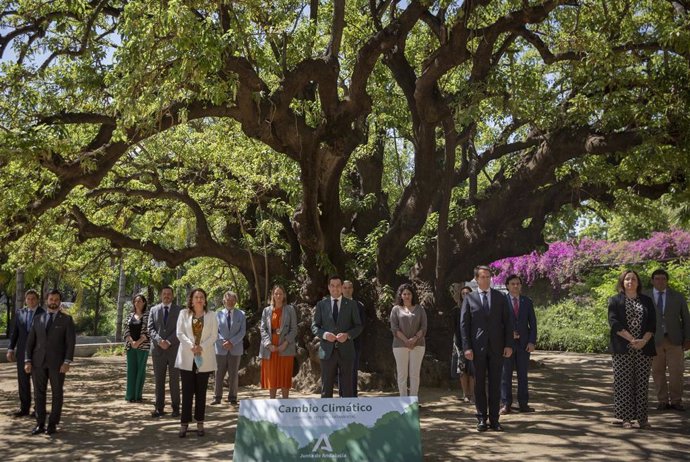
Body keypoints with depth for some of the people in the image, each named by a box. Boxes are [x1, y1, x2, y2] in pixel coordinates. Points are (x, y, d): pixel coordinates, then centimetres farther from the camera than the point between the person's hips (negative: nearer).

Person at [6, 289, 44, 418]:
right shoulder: (19, 313, 8)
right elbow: (14, 333, 9)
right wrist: (10, 349, 0)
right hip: (22, 353, 4)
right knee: (23, 381, 6)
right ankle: (24, 408, 14)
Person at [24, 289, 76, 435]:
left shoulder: (66, 319, -1)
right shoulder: (38, 318, 9)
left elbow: (71, 342, -7)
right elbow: (30, 341, 8)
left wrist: (67, 362, -16)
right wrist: (27, 360, -2)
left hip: (57, 362, -3)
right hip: (38, 361, 3)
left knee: (57, 393, 3)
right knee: (39, 393, 4)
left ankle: (53, 424, 12)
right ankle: (40, 424, 13)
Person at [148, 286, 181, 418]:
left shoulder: (179, 310, 3)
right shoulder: (154, 310, 11)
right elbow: (151, 329, 3)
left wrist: (168, 341, -15)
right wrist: (159, 341, -13)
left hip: (174, 349, -2)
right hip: (158, 349, 2)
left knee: (174, 380, 2)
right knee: (159, 380, 3)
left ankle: (176, 407, 7)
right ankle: (159, 408, 7)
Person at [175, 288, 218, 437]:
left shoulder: (211, 316, 6)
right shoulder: (184, 313, 6)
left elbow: (214, 336, 0)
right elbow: (180, 333, -1)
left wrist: (202, 347, -14)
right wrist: (191, 345, -16)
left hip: (205, 358, 1)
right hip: (187, 358, 0)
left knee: (201, 391, 4)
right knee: (187, 391, -2)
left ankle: (200, 423, 9)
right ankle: (184, 423, 2)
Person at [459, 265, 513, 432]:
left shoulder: (500, 297, 8)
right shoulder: (469, 298, 4)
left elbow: (507, 322, 6)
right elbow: (464, 324, 1)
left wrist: (508, 345, -3)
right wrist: (466, 347, -8)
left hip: (496, 347, 1)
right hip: (477, 348, -1)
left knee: (495, 384, 3)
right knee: (479, 384, 4)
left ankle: (494, 419, 9)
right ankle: (481, 419, 11)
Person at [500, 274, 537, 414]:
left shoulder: (527, 301, 8)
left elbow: (533, 323, 6)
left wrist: (532, 342, -3)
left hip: (523, 343, 2)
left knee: (522, 374, 5)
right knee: (506, 374, 0)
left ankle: (523, 404, 10)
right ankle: (506, 404, 3)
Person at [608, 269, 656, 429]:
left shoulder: (647, 301, 12)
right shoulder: (615, 301, 5)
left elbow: (652, 323, 5)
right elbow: (614, 322, -6)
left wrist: (644, 340, -11)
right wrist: (631, 339, -16)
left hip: (644, 349, 2)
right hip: (623, 350, -2)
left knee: (642, 383, 3)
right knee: (624, 383, -2)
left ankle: (642, 418, 9)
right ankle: (626, 417, 3)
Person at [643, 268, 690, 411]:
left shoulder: (678, 297, 8)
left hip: (674, 340, 1)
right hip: (654, 340, 0)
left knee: (676, 372, -2)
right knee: (658, 372, 2)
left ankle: (676, 401, 9)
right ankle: (663, 401, 11)